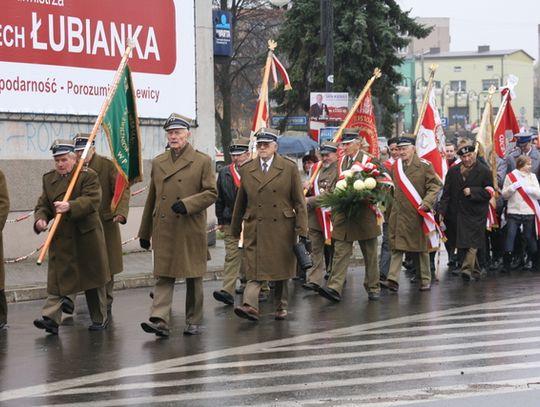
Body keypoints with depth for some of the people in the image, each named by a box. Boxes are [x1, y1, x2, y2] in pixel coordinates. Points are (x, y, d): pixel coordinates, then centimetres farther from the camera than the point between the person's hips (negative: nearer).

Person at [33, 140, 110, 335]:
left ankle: (100, 318, 22)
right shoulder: (49, 179, 9)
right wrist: (40, 218, -13)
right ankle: (51, 318, -11)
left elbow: (92, 200, -20)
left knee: (93, 277, 9)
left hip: (87, 236, -3)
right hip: (61, 238, 3)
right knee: (57, 278, -6)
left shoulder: (88, 176, -7)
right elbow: (43, 204, 9)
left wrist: (70, 206, -36)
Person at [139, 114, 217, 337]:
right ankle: (159, 321, -11)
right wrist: (144, 232, 16)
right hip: (163, 230, 3)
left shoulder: (202, 161, 0)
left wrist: (187, 204, -19)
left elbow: (211, 193, -3)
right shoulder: (158, 162, 12)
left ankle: (194, 322, 16)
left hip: (191, 230, -3)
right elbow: (151, 199, 16)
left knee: (193, 277, 6)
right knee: (163, 276, -4)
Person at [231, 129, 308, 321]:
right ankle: (250, 306, -20)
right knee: (254, 270, -10)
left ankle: (281, 306, 22)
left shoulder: (290, 168, 2)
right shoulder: (246, 170, 8)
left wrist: (302, 231, -4)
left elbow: (299, 202, 2)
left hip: (282, 229, -1)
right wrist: (235, 229, 18)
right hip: (254, 229, 1)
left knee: (281, 269, 9)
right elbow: (240, 202, 15)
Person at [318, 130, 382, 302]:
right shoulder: (341, 162, 10)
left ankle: (373, 287, 18)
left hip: (364, 215, -3)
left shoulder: (368, 161, -4)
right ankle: (334, 288, -12)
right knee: (340, 252, -5)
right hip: (344, 214, 4)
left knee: (370, 254, 7)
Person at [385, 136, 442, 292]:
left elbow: (435, 186, -5)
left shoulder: (424, 166, -3)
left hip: (416, 213, -4)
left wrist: (426, 203, -17)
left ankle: (425, 280, 16)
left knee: (420, 247, 5)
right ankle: (393, 279, -11)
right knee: (397, 246, -4)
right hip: (398, 214, 4)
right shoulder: (395, 167, 12)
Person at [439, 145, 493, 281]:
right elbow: (446, 193, 7)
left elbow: (488, 193, -3)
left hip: (476, 213, -4)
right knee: (461, 244, 7)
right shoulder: (453, 171, 7)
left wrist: (472, 191, -15)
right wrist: (442, 211, 0)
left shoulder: (484, 171, -3)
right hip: (458, 212, 4)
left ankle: (467, 269, -19)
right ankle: (477, 269, 18)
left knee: (472, 242, -12)